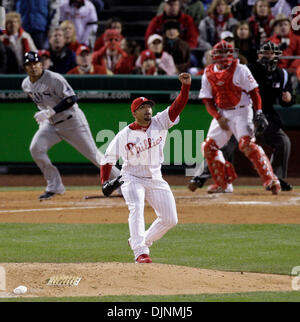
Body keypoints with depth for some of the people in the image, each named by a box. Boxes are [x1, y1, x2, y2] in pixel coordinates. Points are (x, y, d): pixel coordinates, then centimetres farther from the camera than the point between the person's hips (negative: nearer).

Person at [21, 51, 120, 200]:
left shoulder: (54, 79, -22)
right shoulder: (26, 85, 1)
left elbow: (72, 98, -26)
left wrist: (50, 112, -31)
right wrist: (42, 115, 8)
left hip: (71, 120, -6)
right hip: (50, 123, 6)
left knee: (93, 153, -4)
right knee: (35, 149, -13)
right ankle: (54, 187, -2)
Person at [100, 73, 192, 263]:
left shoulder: (160, 123, -3)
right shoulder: (124, 135, -8)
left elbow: (178, 105, -13)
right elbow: (108, 158, 0)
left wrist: (186, 86, -28)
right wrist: (105, 182, -10)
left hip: (156, 179, 4)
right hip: (132, 179, -4)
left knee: (170, 219, 1)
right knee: (136, 208, -29)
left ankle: (143, 241, 22)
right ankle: (140, 252, -36)